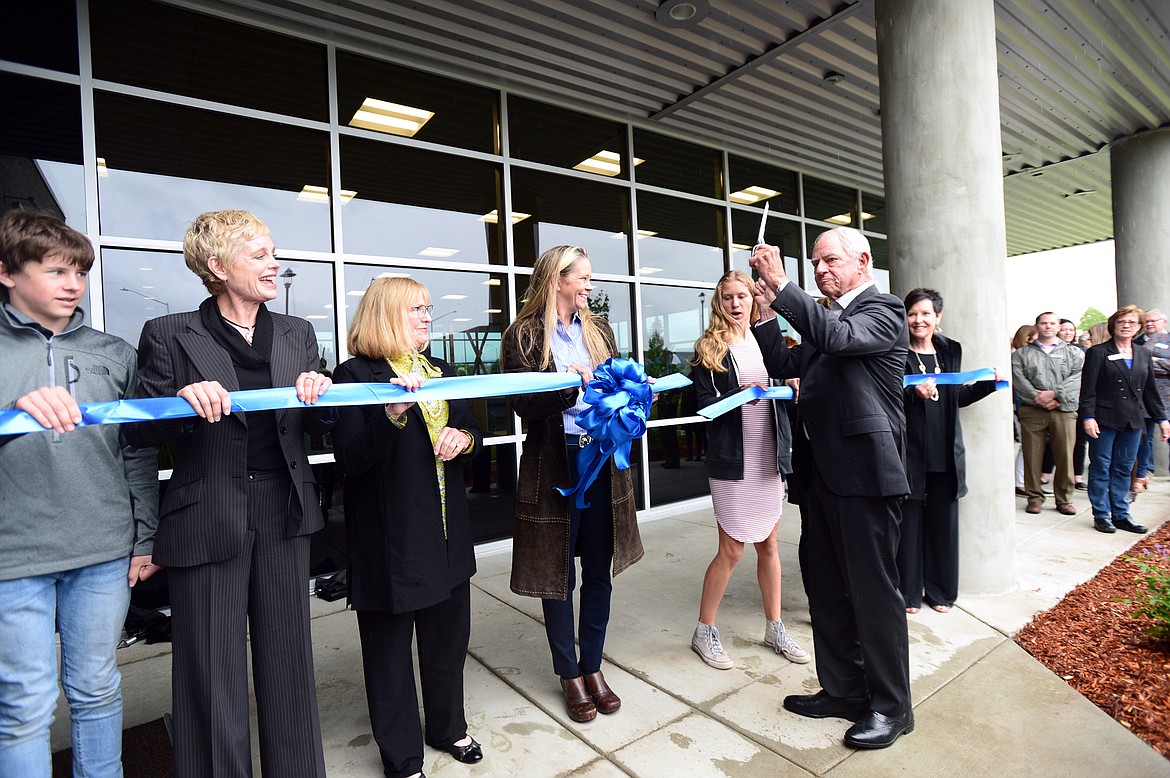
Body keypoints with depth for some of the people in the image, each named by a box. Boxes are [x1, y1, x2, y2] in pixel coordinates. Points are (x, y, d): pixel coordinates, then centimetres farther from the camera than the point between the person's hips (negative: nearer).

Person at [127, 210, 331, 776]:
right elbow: (143, 428, -1)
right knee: (212, 670, 8)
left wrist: (317, 397, -12)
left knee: (287, 655, 14)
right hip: (206, 521, -3)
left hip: (284, 514, 3)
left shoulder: (297, 334, 9)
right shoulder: (170, 335, -2)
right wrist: (184, 400, -21)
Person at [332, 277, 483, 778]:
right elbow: (350, 458, -18)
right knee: (390, 651, 11)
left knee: (449, 639, 21)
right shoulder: (356, 374, -10)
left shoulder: (441, 372, 11)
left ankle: (448, 727, 45)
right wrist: (393, 413, -32)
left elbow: (470, 431, 16)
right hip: (391, 537, -6)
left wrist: (464, 437, -7)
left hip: (447, 534, 7)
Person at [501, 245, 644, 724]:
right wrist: (568, 385, -25)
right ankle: (569, 674, 29)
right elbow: (522, 403, -12)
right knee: (558, 574, 9)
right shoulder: (524, 335, -4)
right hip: (554, 465, -4)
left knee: (599, 571, 13)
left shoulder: (597, 330, 11)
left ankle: (593, 666, 33)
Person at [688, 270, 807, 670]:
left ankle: (774, 629, 30)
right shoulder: (709, 348, -2)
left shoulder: (764, 337, 8)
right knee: (731, 550, 1)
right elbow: (705, 403, -7)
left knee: (768, 545, 14)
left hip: (770, 455, 4)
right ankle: (704, 632, 19)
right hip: (732, 460, -4)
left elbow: (783, 368, -14)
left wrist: (770, 318, -18)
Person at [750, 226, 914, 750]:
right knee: (825, 586, 16)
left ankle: (891, 706, 24)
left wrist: (780, 286, -27)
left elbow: (839, 337, -27)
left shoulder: (884, 312, -7)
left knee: (873, 589, 4)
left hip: (864, 471, -8)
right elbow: (793, 367, 16)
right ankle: (843, 689, 33)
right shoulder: (824, 316, 17)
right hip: (819, 471, 8)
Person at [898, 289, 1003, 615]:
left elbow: (956, 397, 18)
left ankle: (940, 590, 26)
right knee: (909, 522, 3)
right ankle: (908, 592, 16)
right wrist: (914, 393, -26)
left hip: (946, 453, 5)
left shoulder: (950, 350, 11)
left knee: (943, 522, 12)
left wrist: (989, 382, 9)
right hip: (910, 452, -4)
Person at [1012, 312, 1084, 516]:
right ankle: (1034, 497, 10)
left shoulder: (1074, 353, 15)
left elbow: (1077, 378, 0)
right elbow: (1019, 382, -1)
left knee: (1065, 456, 1)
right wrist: (1040, 399, -12)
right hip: (1032, 411, -1)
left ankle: (1064, 499, 13)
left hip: (1064, 410, 1)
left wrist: (1054, 393, -14)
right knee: (1032, 455, 0)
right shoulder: (1021, 354, 11)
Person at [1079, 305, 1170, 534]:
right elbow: (1088, 389, -8)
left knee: (1124, 469, 9)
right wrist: (1088, 417, -15)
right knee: (1101, 468, 1)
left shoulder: (1144, 355, 13)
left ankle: (1121, 515, 17)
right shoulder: (1098, 352, -3)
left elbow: (1151, 390, 17)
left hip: (1132, 421, 5)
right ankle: (1101, 515, 9)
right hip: (1105, 419, -5)